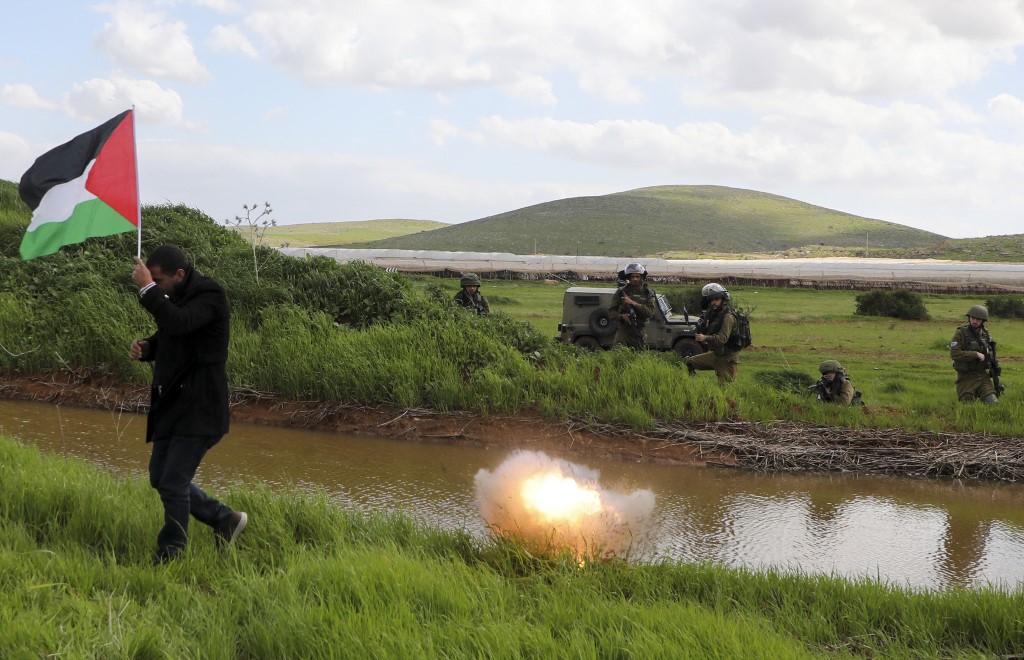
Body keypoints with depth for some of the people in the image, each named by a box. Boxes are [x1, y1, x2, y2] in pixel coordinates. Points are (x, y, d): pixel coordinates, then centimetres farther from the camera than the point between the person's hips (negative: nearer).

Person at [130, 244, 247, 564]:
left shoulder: (211, 296, -16)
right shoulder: (177, 297, 11)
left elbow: (178, 324, -35)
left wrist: (147, 288, -27)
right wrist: (146, 347, 2)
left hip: (199, 408, -9)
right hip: (172, 404, 10)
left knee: (173, 483, -8)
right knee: (160, 479, 13)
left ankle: (170, 553, 10)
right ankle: (226, 519, 26)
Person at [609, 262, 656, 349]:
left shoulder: (648, 293, 3)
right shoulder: (621, 292, 2)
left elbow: (650, 312, -11)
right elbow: (611, 310, 3)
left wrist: (632, 303, -18)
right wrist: (621, 316, -18)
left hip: (640, 332, 1)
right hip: (623, 330, -1)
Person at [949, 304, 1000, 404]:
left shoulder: (985, 333, 5)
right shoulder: (960, 333, -11)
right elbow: (954, 354, -21)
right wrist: (976, 354, -22)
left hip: (983, 376, 4)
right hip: (966, 377, -4)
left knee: (992, 403, -7)